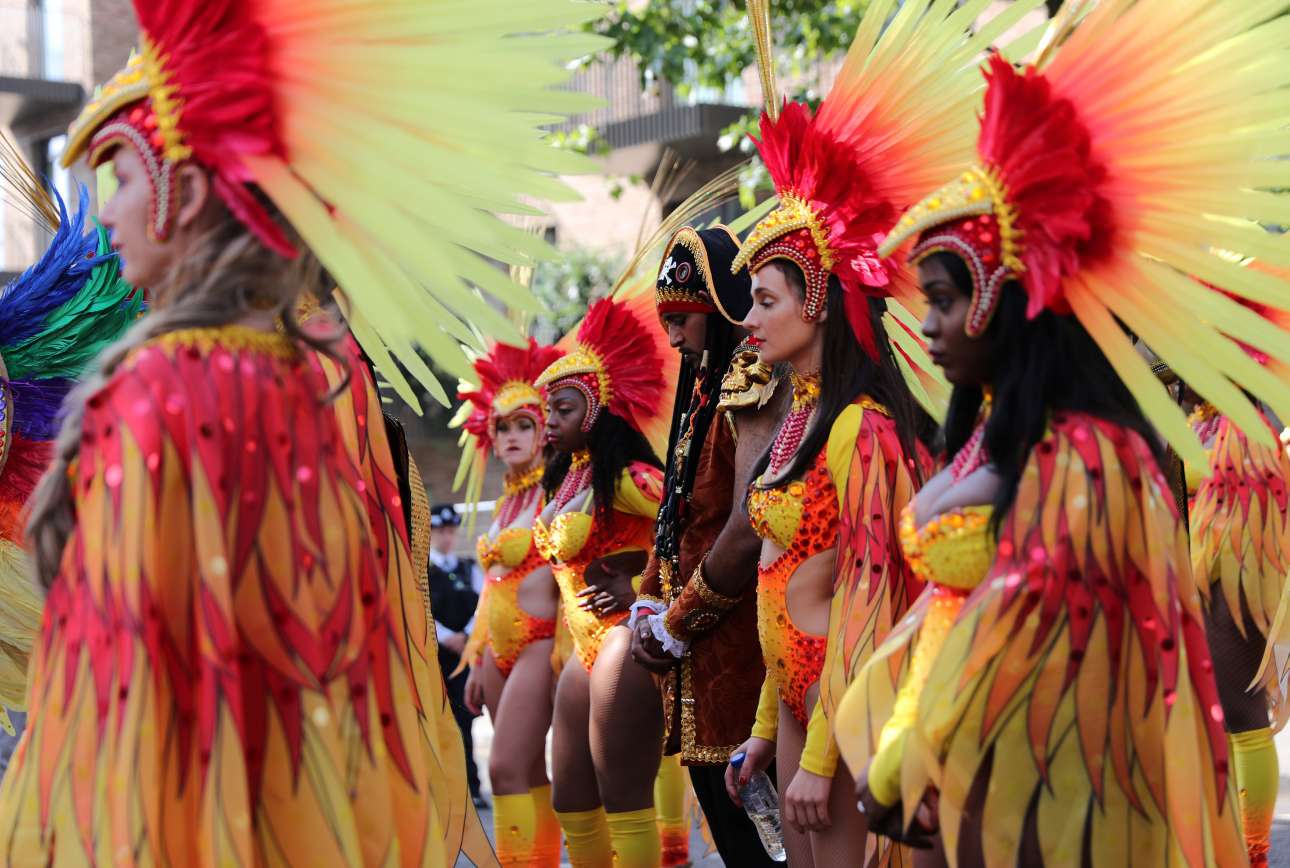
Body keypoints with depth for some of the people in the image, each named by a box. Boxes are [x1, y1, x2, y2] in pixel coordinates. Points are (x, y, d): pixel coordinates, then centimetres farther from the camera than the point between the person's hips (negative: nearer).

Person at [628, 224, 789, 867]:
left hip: (741, 645, -9)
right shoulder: (707, 386, 16)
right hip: (698, 657, 9)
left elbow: (751, 528, -21)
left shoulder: (757, 378, -13)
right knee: (721, 813, 12)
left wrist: (676, 624, -12)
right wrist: (647, 607, 7)